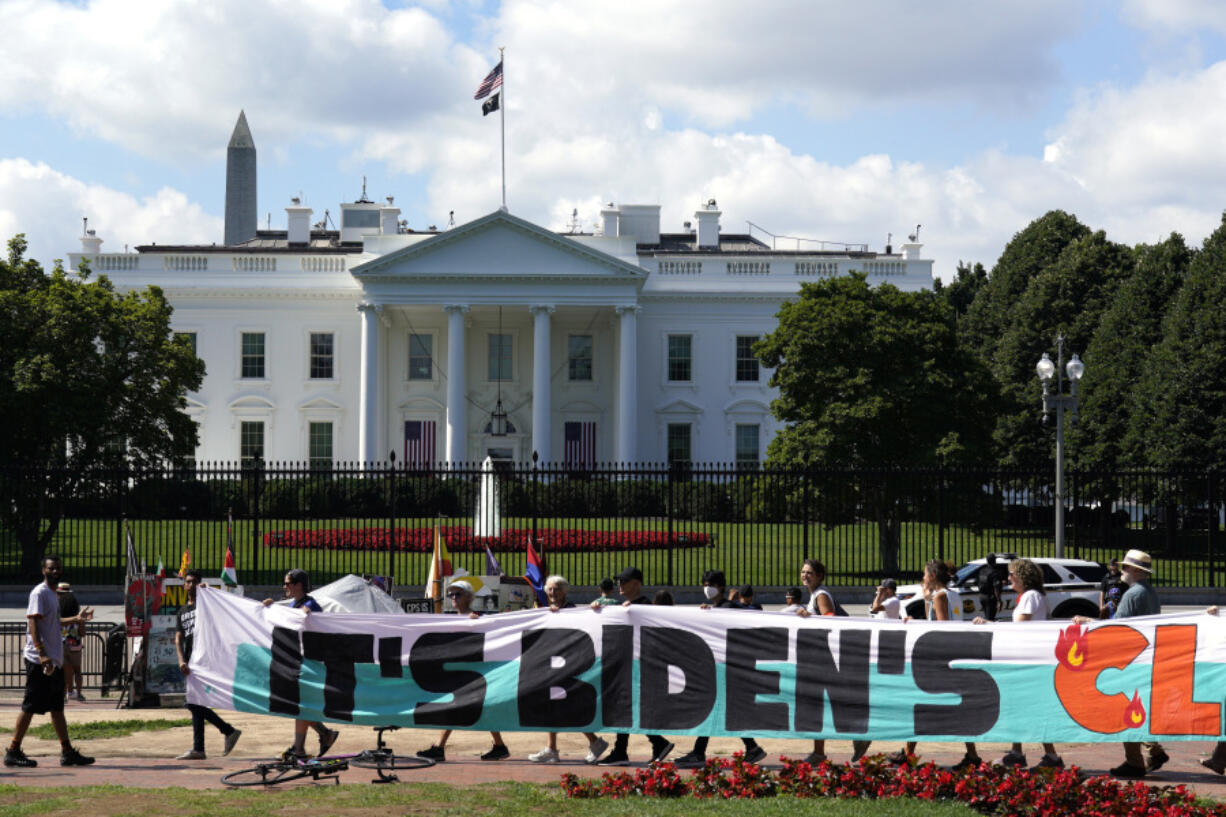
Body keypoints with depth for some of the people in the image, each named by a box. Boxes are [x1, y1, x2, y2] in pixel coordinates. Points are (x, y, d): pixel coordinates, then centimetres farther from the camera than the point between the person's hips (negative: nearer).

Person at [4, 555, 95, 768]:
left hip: (54, 661, 10)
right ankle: (13, 751, -1)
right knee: (30, 706, -6)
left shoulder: (52, 594, 18)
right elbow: (33, 623, -20)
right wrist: (41, 653, -29)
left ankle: (67, 752, 15)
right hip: (39, 661, -10)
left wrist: (76, 619, 31)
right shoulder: (39, 593, -11)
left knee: (57, 707, 12)